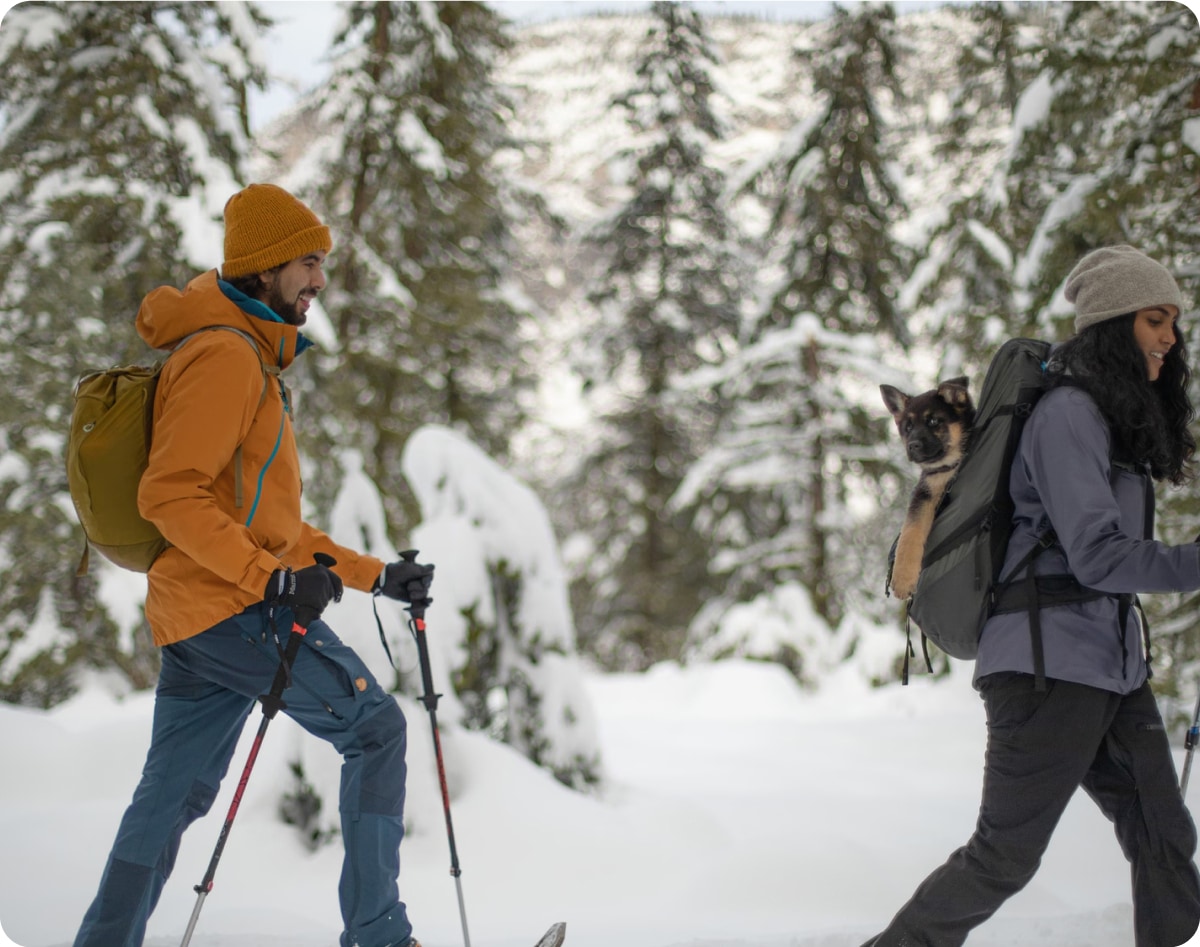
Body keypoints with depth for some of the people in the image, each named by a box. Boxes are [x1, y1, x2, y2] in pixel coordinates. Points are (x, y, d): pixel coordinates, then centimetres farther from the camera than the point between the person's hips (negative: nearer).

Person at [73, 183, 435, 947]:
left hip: (195, 622, 10)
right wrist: (273, 576, -25)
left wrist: (374, 576, 20)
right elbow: (171, 496, -20)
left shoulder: (252, 362, 23)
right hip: (234, 609, -10)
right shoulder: (223, 357, -11)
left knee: (171, 796, 11)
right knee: (376, 726, -3)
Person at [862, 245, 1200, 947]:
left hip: (1113, 670, 9)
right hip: (1051, 668, -9)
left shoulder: (1120, 418, 17)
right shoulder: (1069, 413, -13)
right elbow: (1097, 557, -20)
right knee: (1005, 856, -3)